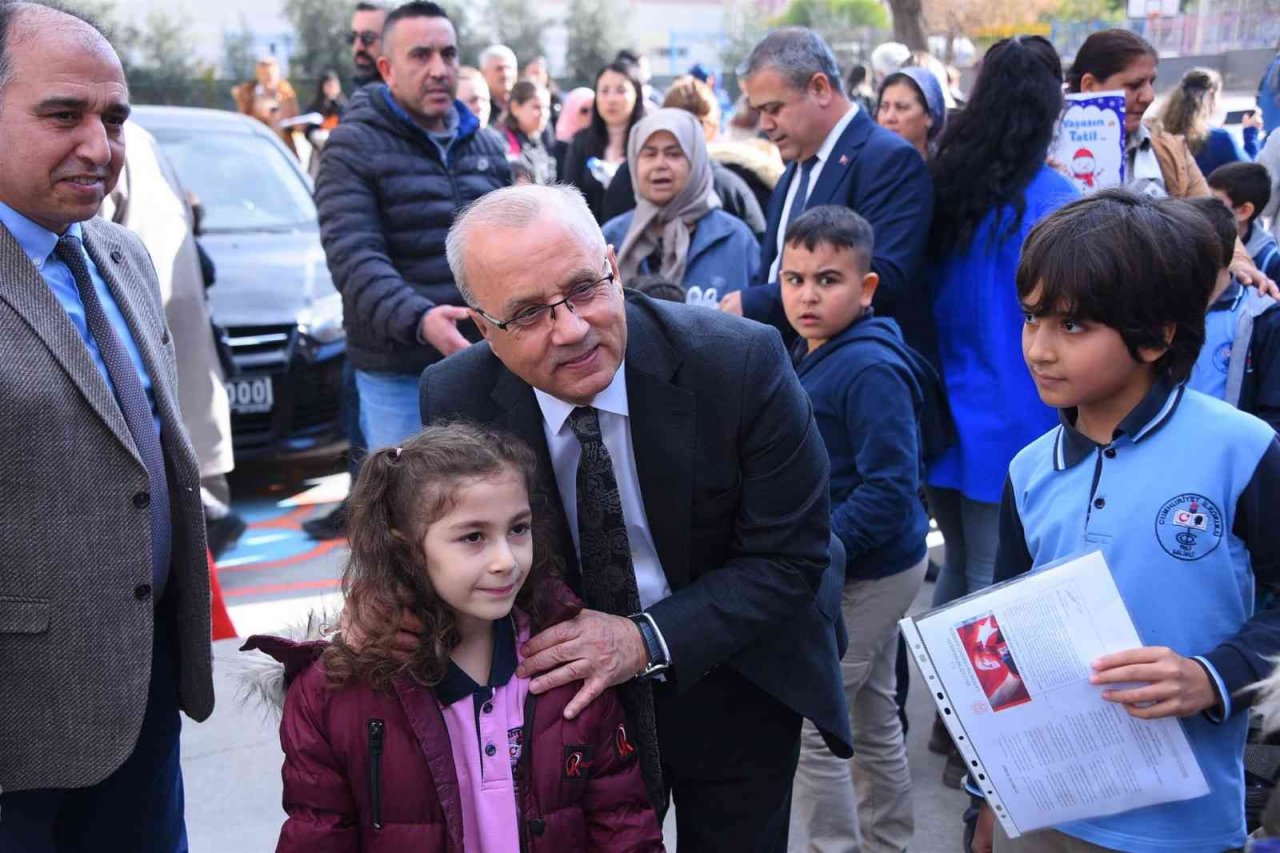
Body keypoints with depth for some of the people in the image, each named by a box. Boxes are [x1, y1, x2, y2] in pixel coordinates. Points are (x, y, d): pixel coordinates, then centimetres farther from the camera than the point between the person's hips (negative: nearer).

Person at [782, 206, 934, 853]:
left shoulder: (870, 370, -24)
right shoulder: (810, 353, 4)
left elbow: (889, 490, -28)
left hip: (865, 574, -9)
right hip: (874, 567, 9)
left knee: (806, 723, -1)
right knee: (872, 716, 22)